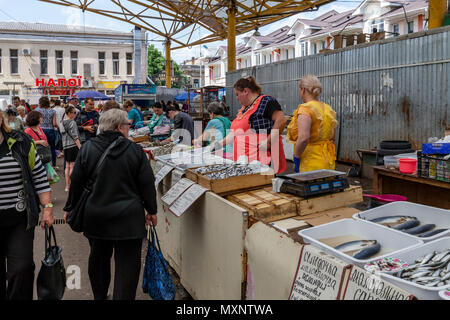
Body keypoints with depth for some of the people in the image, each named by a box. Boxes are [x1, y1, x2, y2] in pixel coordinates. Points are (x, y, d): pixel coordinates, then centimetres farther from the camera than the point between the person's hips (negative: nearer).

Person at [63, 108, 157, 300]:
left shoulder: (87, 149, -4)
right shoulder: (135, 150, -9)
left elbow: (76, 182, 1)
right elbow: (147, 184, -6)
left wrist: (69, 208, 15)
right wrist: (151, 210, 7)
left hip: (96, 218, 4)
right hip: (128, 219, -3)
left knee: (98, 259, 22)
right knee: (127, 262, 6)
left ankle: (99, 296, 41)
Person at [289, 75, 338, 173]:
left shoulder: (305, 109, -13)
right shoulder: (328, 109, 11)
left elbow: (303, 138, -26)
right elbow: (333, 138, 19)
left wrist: (296, 157, -14)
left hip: (311, 165, -8)